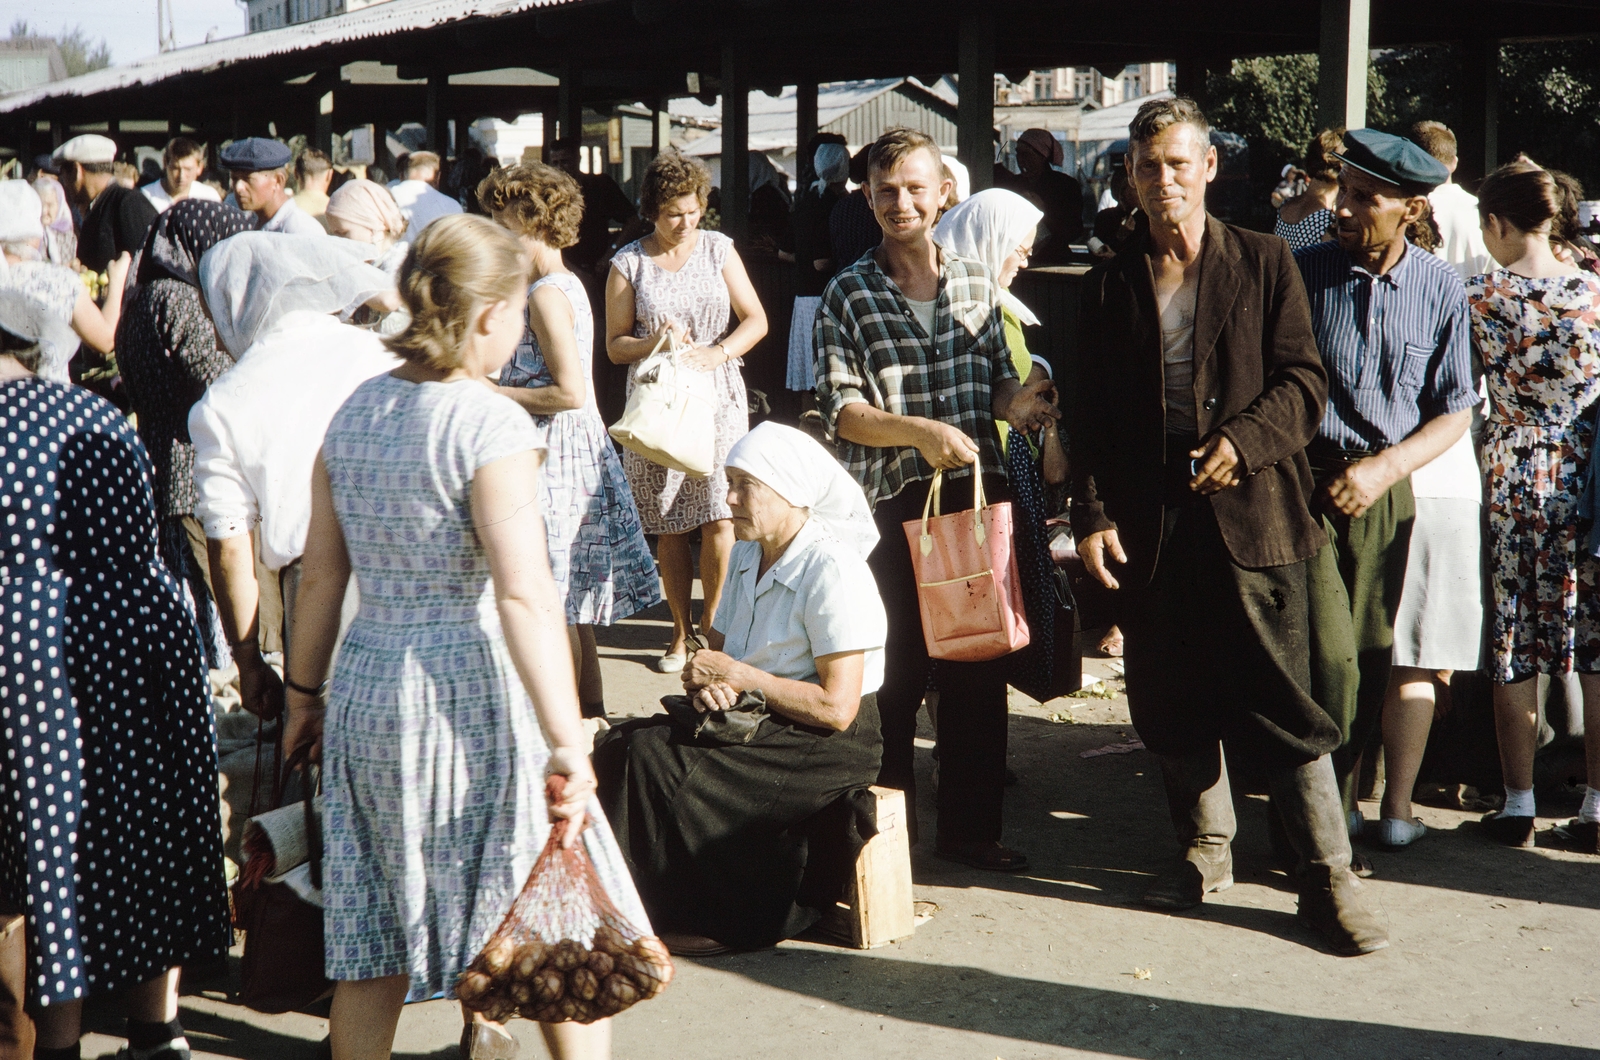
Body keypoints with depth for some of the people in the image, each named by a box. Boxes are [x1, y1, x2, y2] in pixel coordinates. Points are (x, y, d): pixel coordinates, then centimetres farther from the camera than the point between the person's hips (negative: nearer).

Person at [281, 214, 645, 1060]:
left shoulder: (354, 412, 6)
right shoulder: (491, 425, -14)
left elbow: (321, 572, 11)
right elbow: (523, 595, -21)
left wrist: (305, 690, 22)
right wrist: (565, 746, -23)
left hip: (365, 683, 7)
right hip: (471, 690, -7)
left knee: (371, 941, 14)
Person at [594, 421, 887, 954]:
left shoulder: (832, 571, -17)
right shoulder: (747, 556, 9)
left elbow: (837, 707, -22)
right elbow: (718, 650, 15)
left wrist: (735, 674, -16)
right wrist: (705, 684, -10)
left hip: (830, 746, -8)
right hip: (760, 726, 8)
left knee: (656, 761, -23)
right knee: (622, 745, -12)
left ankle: (718, 920, -9)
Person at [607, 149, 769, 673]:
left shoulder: (718, 247, 7)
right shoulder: (629, 263, 4)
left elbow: (756, 319, 6)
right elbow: (614, 345, 5)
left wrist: (715, 354, -11)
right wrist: (652, 342, -15)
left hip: (717, 397, 0)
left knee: (719, 518, -9)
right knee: (670, 527, 2)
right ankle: (682, 632, 13)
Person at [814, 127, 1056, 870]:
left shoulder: (977, 283, 9)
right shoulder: (849, 294, -1)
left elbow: (998, 380, 15)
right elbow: (840, 408, -7)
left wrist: (1019, 402, -8)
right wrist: (918, 431, -22)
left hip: (976, 494, 3)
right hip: (891, 502, -3)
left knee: (979, 670, 9)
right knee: (893, 675, 4)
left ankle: (969, 827, 22)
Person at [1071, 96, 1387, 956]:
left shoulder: (1264, 263, 3)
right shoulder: (1112, 285, 10)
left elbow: (1304, 382, 0)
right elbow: (1089, 415, 9)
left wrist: (1245, 440, -16)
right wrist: (1091, 514, 0)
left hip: (1248, 510, -3)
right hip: (1148, 520, 3)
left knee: (1281, 699, -4)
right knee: (1169, 702, 10)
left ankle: (1327, 878, 4)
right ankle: (1205, 850, 29)